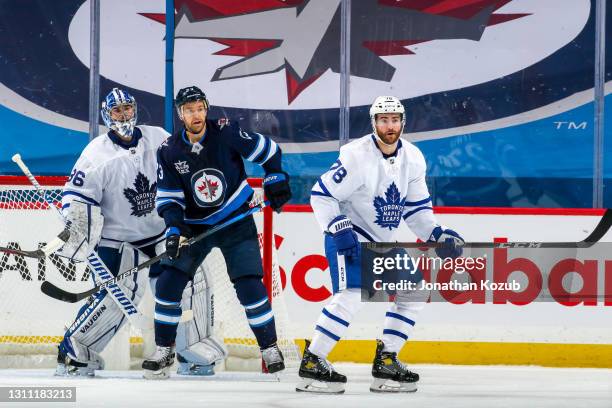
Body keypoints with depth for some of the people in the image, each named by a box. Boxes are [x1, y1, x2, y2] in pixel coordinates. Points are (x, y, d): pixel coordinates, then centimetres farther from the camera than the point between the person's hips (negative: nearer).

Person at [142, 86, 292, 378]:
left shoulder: (226, 133, -15)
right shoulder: (169, 151, -9)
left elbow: (267, 150, -2)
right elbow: (168, 197, -6)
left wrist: (276, 179, -7)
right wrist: (174, 229, -20)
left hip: (236, 221, -2)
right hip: (195, 226, 2)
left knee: (249, 286, -12)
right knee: (168, 284, -8)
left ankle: (270, 349, 4)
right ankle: (163, 351, 6)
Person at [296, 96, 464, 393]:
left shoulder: (412, 159, -1)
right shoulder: (357, 156, -21)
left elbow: (416, 207, 9)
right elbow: (321, 194, -18)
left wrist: (437, 235, -4)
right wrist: (339, 230, -25)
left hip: (383, 241, 8)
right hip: (348, 237, -8)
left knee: (413, 291, 6)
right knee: (351, 294, -25)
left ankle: (386, 361, 11)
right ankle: (312, 363, -20)